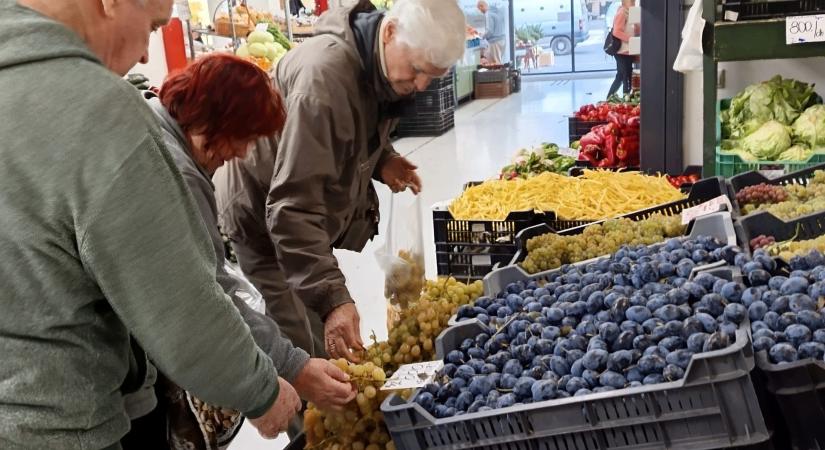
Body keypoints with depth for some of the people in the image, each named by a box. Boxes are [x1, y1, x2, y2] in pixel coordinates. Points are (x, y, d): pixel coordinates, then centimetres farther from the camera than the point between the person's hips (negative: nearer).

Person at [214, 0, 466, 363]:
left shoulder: (380, 63, -6)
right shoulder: (324, 74, -33)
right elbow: (291, 207, -37)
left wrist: (382, 160, -8)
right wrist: (332, 298, -43)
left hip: (311, 214, 8)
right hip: (263, 221, -8)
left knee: (327, 348, 14)